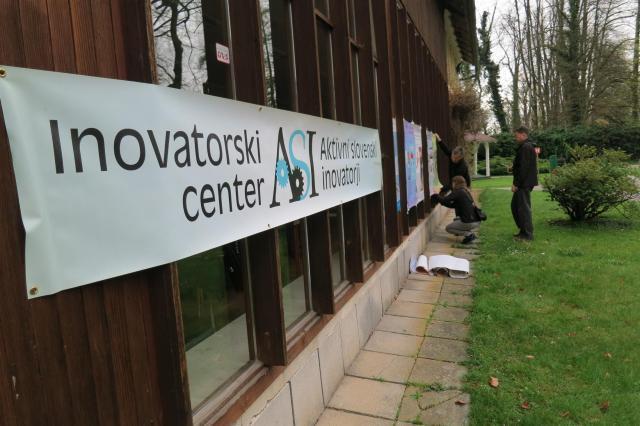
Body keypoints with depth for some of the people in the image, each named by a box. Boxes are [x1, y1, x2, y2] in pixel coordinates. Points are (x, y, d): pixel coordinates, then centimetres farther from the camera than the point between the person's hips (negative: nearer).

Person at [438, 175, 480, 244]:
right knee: (456, 220, 34)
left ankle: (468, 234, -3)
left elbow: (444, 200, -14)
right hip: (477, 221, 9)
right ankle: (469, 232, 16)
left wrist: (437, 196, 5)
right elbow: (452, 205, 21)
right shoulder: (466, 192, 17)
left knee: (448, 228, 12)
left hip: (469, 222, -9)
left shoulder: (457, 192, -10)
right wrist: (441, 198, 17)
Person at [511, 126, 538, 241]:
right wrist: (517, 183, 17)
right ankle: (523, 230, 24)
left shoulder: (526, 148, -16)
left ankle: (528, 234, 4)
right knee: (515, 205, 16)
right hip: (523, 183, 10)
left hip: (524, 184, -10)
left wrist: (516, 183, -19)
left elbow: (523, 168, -22)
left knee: (524, 208, -4)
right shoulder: (527, 147, 17)